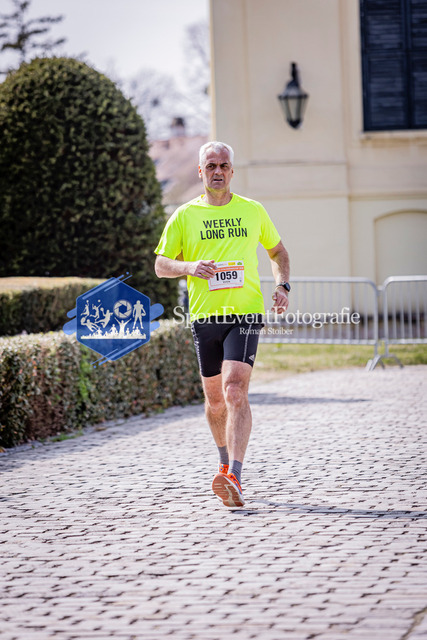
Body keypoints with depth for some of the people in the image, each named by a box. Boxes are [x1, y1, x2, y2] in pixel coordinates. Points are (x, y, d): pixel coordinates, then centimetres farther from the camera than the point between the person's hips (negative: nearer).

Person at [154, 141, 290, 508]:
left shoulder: (252, 211, 8)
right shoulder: (185, 216, 6)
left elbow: (278, 251, 23)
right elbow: (161, 265, 9)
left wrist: (283, 286, 5)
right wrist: (190, 267, -12)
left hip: (246, 311, -2)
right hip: (205, 314, 2)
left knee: (235, 389, -18)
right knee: (214, 397, 11)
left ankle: (234, 478, -26)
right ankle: (227, 461, 36)